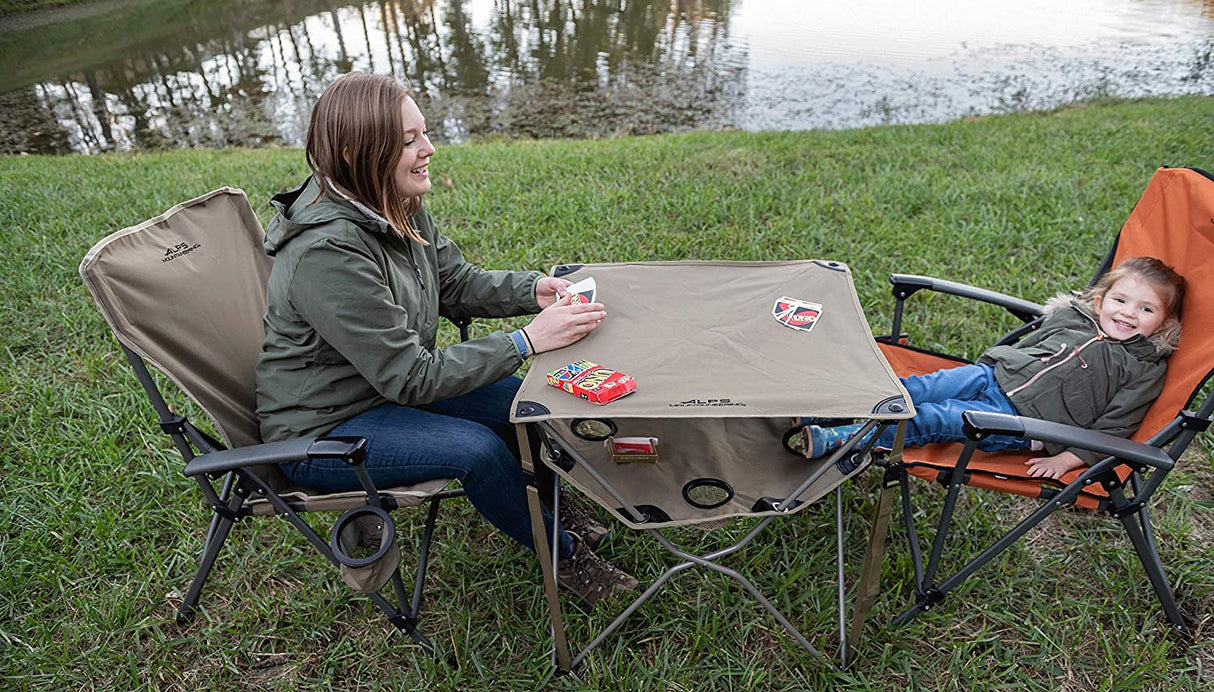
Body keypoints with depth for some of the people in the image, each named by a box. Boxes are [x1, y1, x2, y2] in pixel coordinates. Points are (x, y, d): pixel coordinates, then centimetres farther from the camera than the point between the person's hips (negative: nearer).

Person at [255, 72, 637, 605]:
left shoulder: (397, 210, -7)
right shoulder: (327, 253, -33)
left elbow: (458, 284, 4)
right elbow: (412, 378, -30)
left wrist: (533, 290, -14)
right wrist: (528, 340, -32)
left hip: (389, 386, 8)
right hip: (319, 432, -8)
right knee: (477, 449, -24)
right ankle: (564, 556, 2)